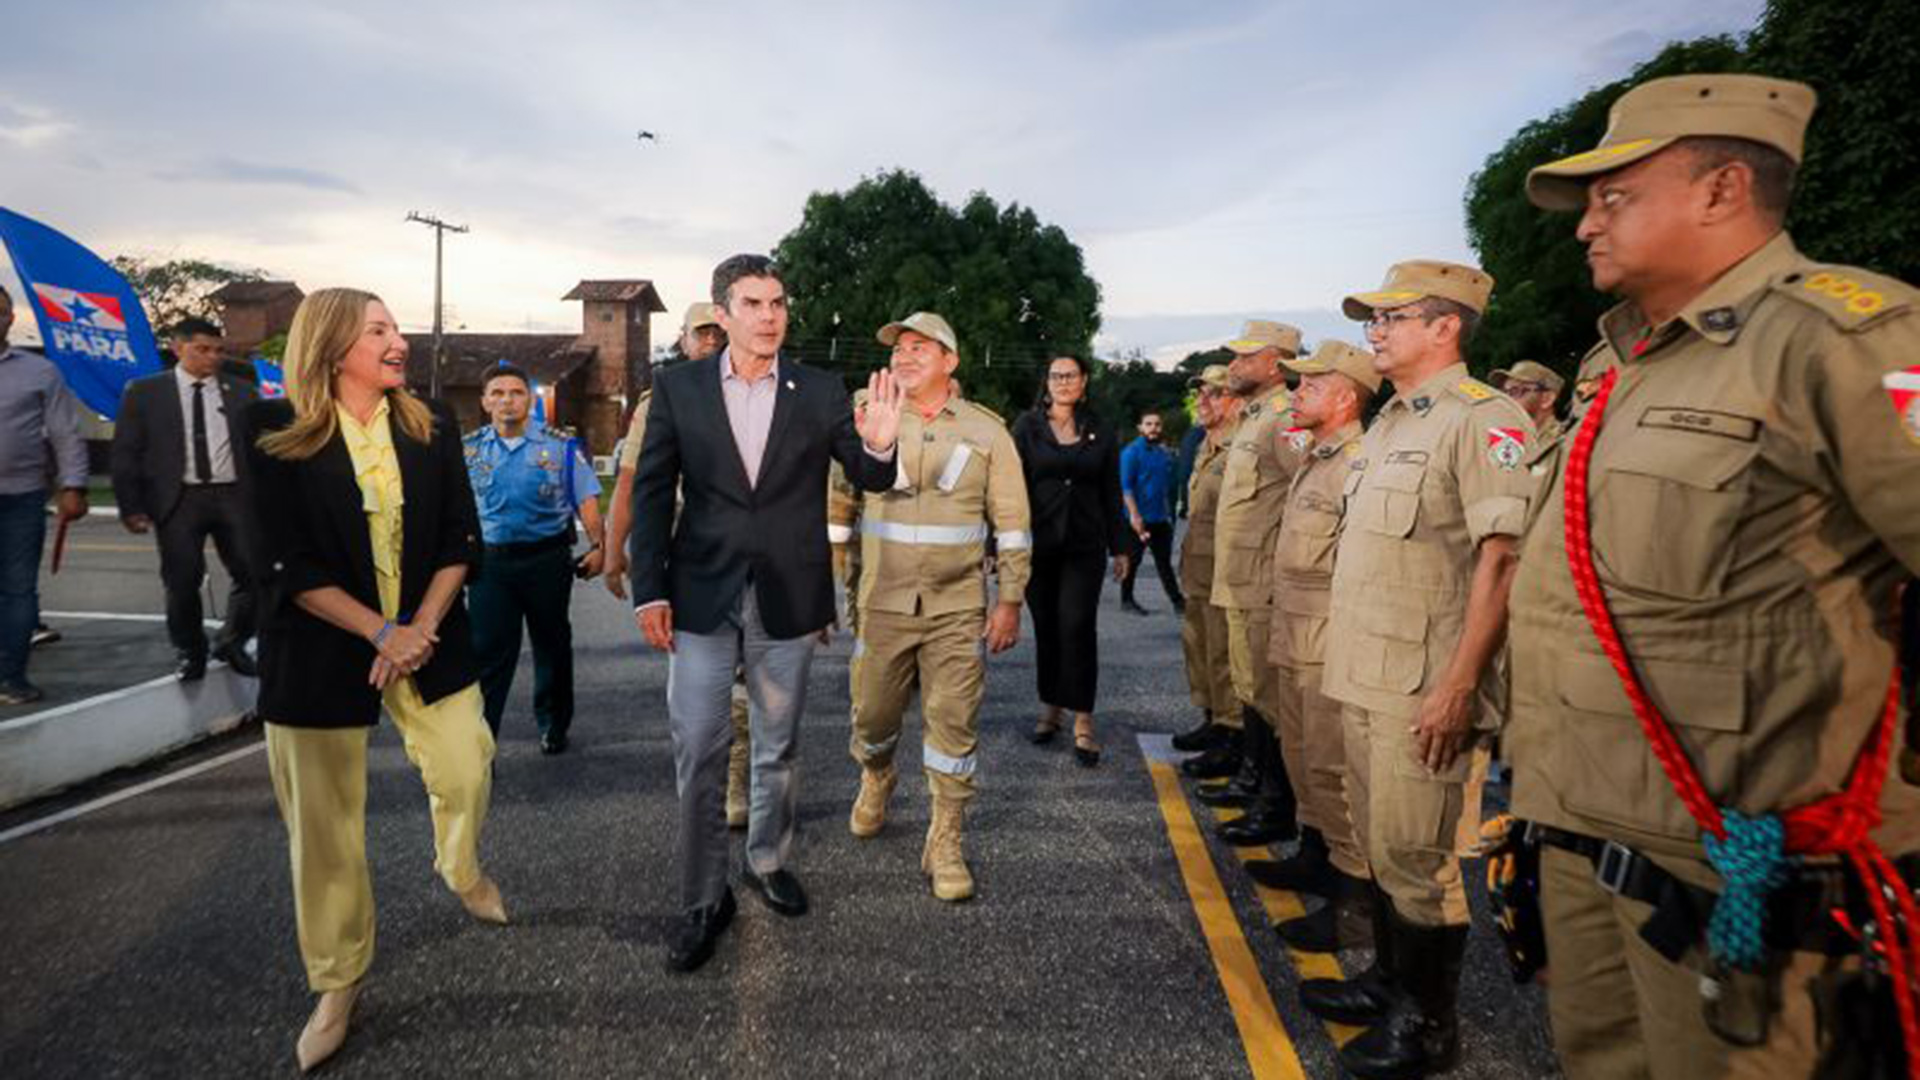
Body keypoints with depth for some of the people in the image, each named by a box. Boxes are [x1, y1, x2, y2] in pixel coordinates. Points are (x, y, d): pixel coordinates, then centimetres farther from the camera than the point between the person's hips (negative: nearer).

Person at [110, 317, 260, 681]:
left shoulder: (242, 391, 9)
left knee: (253, 575, 0)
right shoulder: (144, 392, 5)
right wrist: (131, 507, -4)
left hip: (234, 495, 1)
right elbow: (125, 453, 4)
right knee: (182, 582, 3)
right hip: (178, 499, -1)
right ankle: (191, 654, 23)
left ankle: (231, 643, 23)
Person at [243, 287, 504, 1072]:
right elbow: (288, 564, -12)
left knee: (466, 769, 4)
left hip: (428, 634, 3)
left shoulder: (432, 423, 1)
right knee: (323, 823, 6)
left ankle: (462, 869, 39)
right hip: (321, 647, -2)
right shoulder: (275, 431, -8)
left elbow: (461, 538, -1)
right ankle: (336, 983, 24)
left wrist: (420, 628, -12)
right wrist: (380, 633, -17)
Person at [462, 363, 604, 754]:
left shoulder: (561, 447, 0)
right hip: (490, 563, 0)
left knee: (552, 645, 14)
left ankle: (553, 724, 33)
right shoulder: (468, 450, 6)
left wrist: (597, 547, -13)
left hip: (548, 560, 0)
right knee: (487, 651, -4)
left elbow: (587, 502, -2)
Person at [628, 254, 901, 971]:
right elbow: (652, 492, 0)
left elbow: (869, 479, 1)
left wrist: (879, 445, -23)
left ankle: (768, 859, 37)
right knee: (696, 751, 1)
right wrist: (648, 590, -5)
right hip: (702, 597, -1)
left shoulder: (820, 392, 0)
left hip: (787, 598, 1)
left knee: (777, 748, 15)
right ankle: (703, 899, 17)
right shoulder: (678, 388, -1)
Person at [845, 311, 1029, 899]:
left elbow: (1012, 524, 4)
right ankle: (876, 779, 44)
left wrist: (1010, 599, 0)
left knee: (953, 725, -1)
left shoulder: (985, 431, 2)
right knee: (873, 716, 11)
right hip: (881, 605, 1)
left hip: (957, 608, -1)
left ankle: (945, 844, 14)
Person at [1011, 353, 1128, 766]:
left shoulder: (1100, 433, 9)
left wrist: (1120, 546, 11)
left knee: (1077, 626, -8)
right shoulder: (1027, 426, 3)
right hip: (1038, 543, 0)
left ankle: (1083, 720, -3)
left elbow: (1111, 494, 12)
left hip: (1085, 546, 0)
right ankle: (1050, 707, 21)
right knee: (1046, 627, 6)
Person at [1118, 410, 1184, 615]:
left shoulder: (1164, 454, 12)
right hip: (1139, 518, -6)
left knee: (1164, 561, 9)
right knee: (1133, 560, 4)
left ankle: (1177, 600, 11)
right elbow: (1126, 487, -13)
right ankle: (1127, 599, 15)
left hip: (1160, 519, 6)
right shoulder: (1131, 452, -8)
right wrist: (1134, 515, -20)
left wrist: (1169, 514, 17)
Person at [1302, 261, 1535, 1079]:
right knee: (1381, 846, 19)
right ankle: (1389, 984, 35)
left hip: (1425, 689, -9)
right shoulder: (1389, 422, 16)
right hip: (1366, 676, 9)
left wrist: (1460, 685, -22)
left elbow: (1500, 560, -19)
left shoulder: (1481, 419, -12)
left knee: (1419, 859, 2)